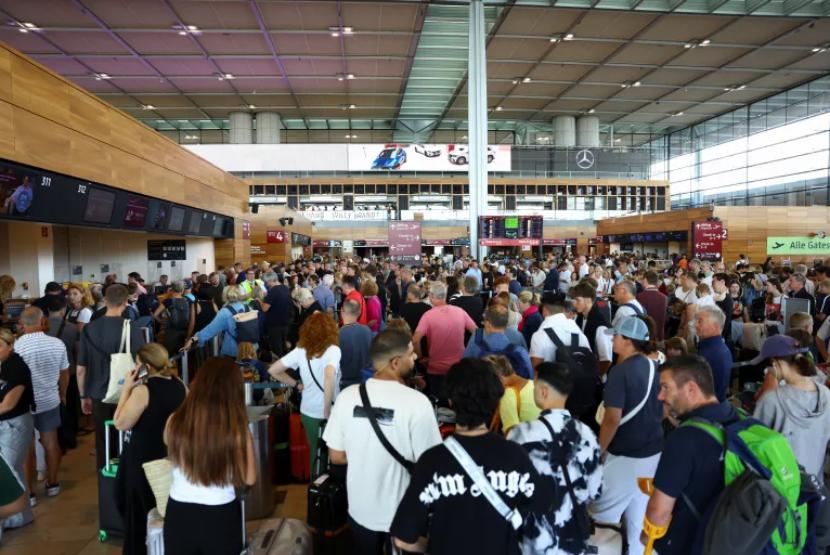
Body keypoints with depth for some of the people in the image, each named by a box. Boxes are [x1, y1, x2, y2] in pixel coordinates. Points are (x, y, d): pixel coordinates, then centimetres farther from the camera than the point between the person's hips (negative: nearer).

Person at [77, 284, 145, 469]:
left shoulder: (89, 329, -3)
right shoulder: (131, 328, -13)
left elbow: (81, 369, 1)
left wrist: (83, 396, 13)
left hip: (99, 395, 3)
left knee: (103, 443, 14)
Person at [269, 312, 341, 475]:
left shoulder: (300, 350, -3)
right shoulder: (333, 350, -17)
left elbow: (273, 370, 0)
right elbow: (329, 375, -35)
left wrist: (296, 384, 10)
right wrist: (328, 409, -25)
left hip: (308, 411, 5)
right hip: (328, 411, -4)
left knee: (314, 451, 22)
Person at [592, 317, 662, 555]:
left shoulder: (621, 371, -19)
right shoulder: (654, 367, 4)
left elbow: (613, 418, -21)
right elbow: (662, 409, 15)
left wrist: (599, 451, -9)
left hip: (625, 456, -8)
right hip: (653, 452, 8)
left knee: (602, 514, 6)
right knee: (640, 516, 18)